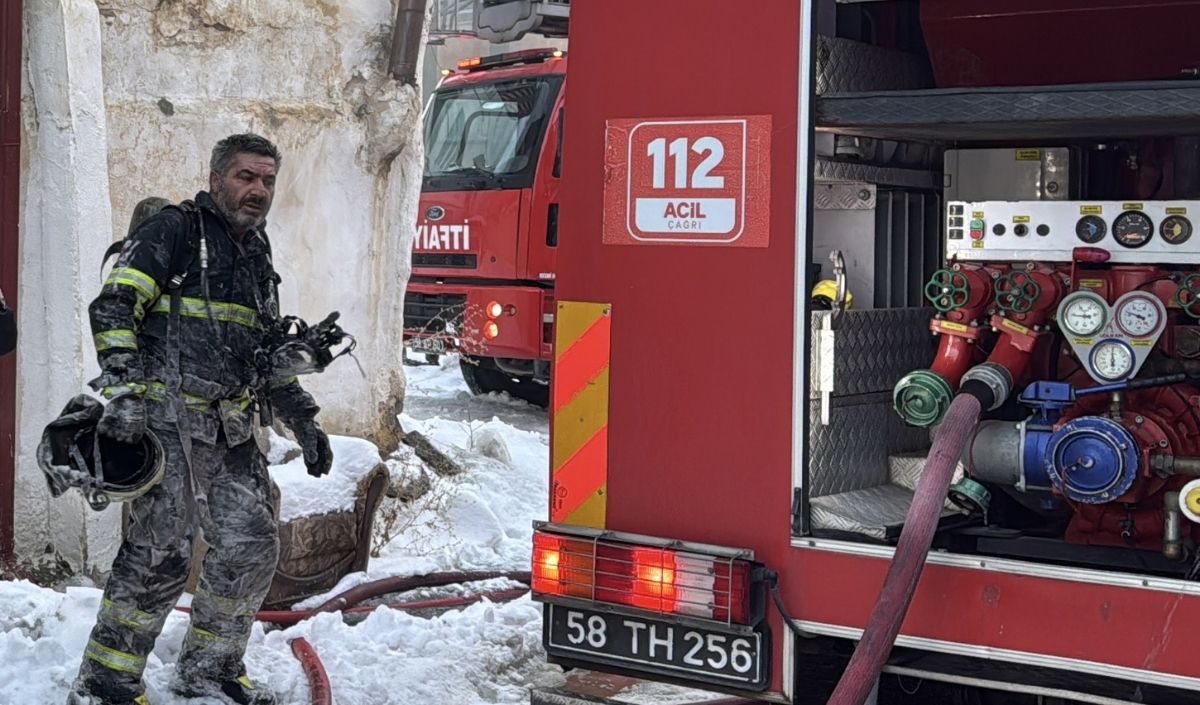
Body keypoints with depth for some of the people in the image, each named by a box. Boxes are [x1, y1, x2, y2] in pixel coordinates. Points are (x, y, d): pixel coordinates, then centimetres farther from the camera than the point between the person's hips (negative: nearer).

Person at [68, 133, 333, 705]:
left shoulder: (257, 257, 20)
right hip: (166, 418, -8)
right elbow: (113, 307, -13)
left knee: (252, 545, 7)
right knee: (160, 555, -10)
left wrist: (303, 420, 21)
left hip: (230, 430, 8)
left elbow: (267, 353, 28)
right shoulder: (173, 230, -4)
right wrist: (126, 389, -24)